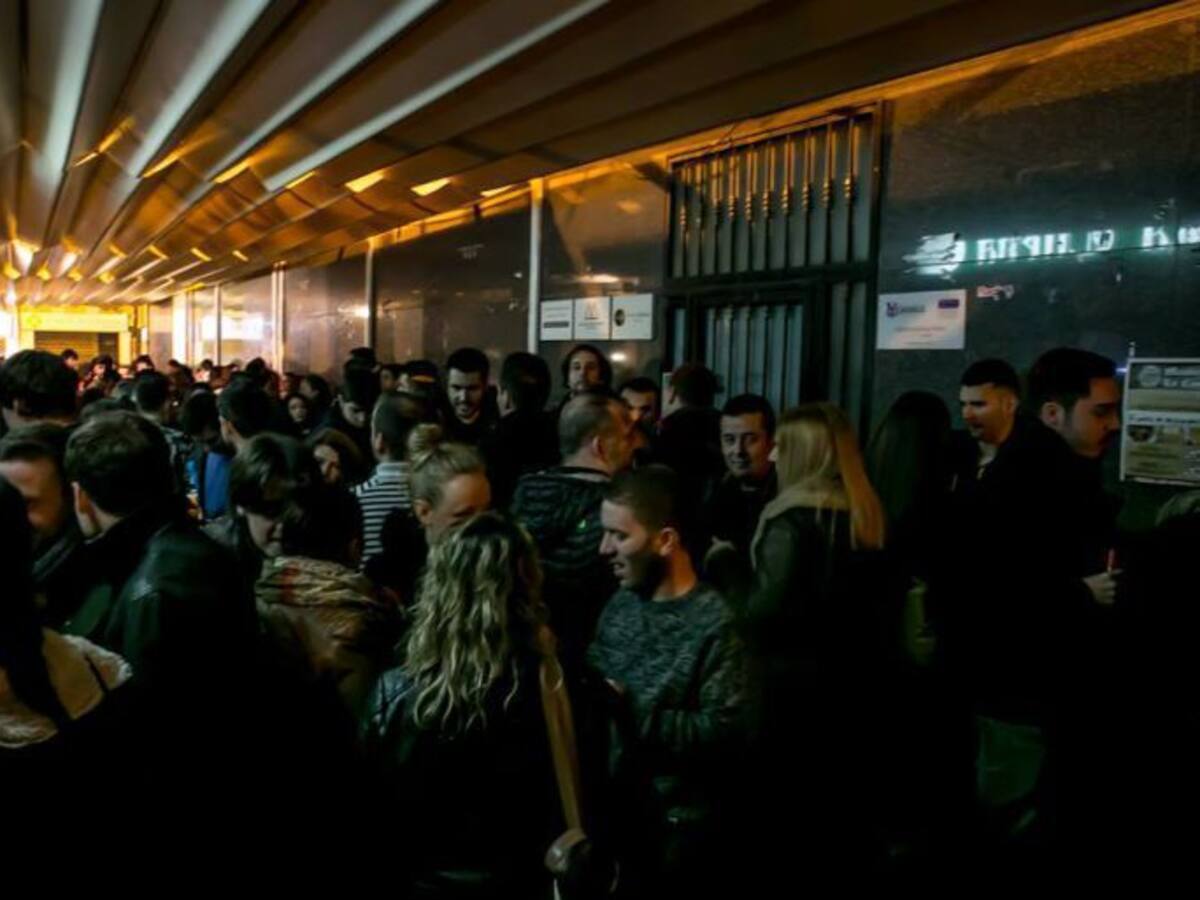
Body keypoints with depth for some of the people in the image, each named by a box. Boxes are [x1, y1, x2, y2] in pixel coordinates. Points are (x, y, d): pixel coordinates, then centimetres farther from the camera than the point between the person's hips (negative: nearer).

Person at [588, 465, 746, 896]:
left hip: (677, 824, -6)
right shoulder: (621, 603, 2)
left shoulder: (714, 624, -19)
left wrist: (629, 712, -24)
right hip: (609, 806, 6)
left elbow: (724, 733, -23)